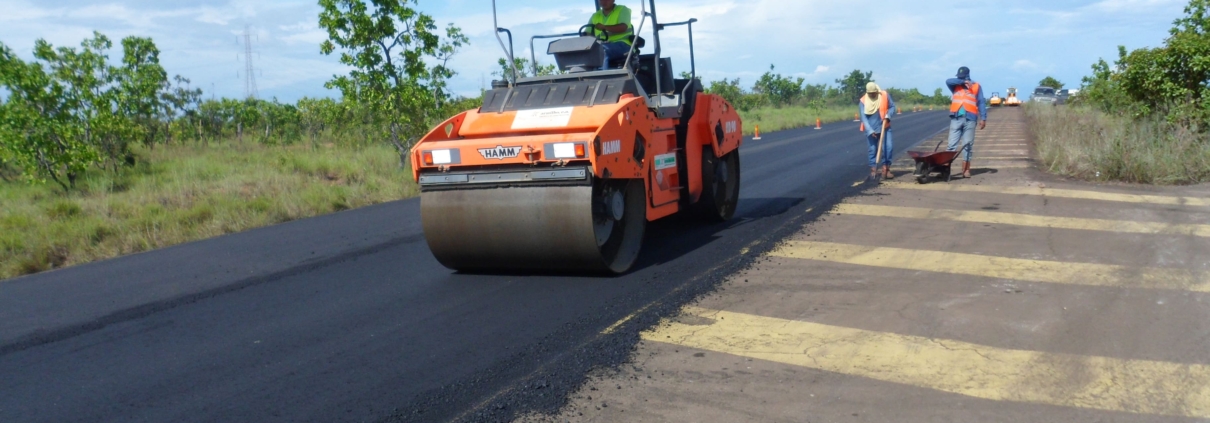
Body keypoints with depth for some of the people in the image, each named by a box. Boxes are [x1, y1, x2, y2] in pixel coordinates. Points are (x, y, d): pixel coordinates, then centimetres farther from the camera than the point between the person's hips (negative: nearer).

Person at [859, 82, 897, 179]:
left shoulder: (885, 95, -5)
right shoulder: (863, 101, -10)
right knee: (873, 150, 3)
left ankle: (886, 169, 1)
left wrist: (888, 115, -14)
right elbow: (863, 118, -12)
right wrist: (870, 131, -21)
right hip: (871, 130, -1)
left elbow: (892, 107, 7)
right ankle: (873, 170, 10)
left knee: (888, 147, -8)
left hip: (884, 127, 1)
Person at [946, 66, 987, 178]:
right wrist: (963, 82, -9)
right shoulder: (956, 86, 14)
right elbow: (948, 81, -6)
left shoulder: (976, 86, 9)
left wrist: (983, 118, -2)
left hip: (969, 119, -1)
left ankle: (966, 170, 5)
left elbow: (981, 103, 6)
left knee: (967, 145, 2)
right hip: (956, 118, 1)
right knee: (952, 144, -4)